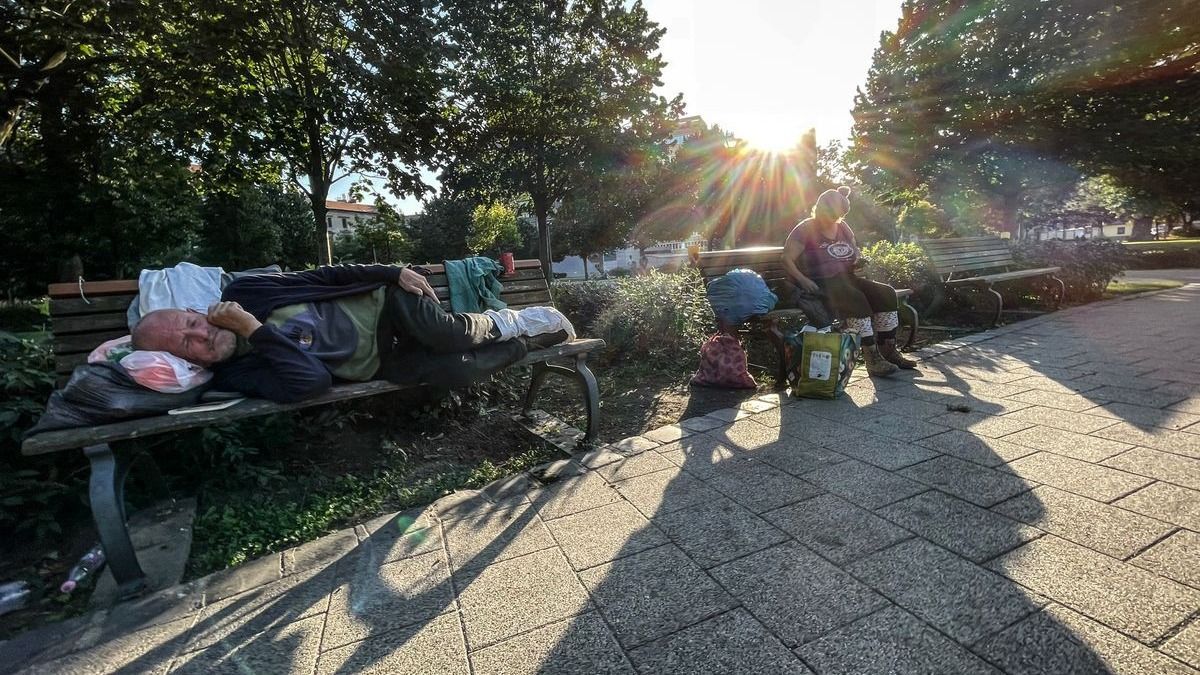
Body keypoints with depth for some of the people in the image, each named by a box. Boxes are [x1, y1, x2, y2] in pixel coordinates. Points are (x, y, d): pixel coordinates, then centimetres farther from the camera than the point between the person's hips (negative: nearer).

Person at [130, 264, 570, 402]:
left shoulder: (242, 293, -2)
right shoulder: (235, 376, -9)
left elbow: (322, 276, 0)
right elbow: (312, 381, -26)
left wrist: (393, 272, -8)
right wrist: (254, 329, -25)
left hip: (381, 307, 2)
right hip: (380, 365, -1)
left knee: (444, 334, -32)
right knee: (459, 371, -24)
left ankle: (505, 323, -1)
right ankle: (529, 340, 3)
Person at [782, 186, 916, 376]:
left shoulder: (843, 227, 16)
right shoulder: (805, 229, -4)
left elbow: (855, 252, 31)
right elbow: (787, 259, -10)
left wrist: (859, 261, 6)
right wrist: (803, 280, -23)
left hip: (846, 278, 8)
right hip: (821, 284, -8)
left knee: (886, 293, -11)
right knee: (856, 299, -33)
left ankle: (888, 350, -5)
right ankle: (872, 359, -28)